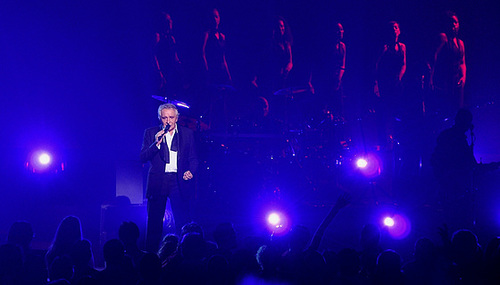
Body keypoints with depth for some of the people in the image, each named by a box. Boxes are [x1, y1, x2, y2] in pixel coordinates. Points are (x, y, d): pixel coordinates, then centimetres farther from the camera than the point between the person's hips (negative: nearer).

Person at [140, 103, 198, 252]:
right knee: (154, 224, 3)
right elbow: (143, 157, -1)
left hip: (179, 182, 0)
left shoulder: (187, 134, 9)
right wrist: (156, 143, -15)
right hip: (157, 183, 0)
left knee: (183, 222, -5)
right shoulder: (151, 133, 6)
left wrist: (190, 171, -8)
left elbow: (193, 159, 12)